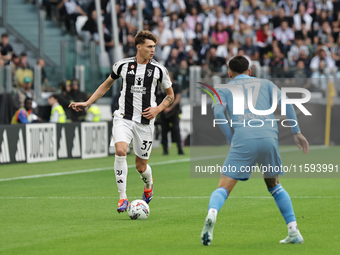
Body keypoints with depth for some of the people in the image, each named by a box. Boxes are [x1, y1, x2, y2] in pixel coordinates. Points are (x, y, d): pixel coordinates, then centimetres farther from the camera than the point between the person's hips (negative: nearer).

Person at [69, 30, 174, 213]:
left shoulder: (159, 70, 0)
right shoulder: (123, 65, 1)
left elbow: (170, 95, 12)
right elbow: (107, 85, 17)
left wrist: (158, 109, -6)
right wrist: (87, 103, 11)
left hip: (145, 122, 0)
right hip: (124, 118, 0)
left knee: (141, 166, 4)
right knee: (120, 151, -27)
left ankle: (148, 185, 42)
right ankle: (122, 198, -21)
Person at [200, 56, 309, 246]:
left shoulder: (224, 89, 21)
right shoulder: (265, 84, 26)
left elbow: (218, 112, 1)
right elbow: (286, 103, 11)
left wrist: (231, 139, 6)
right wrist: (297, 132, 12)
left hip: (243, 140, -2)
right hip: (269, 137, 2)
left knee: (224, 188, -2)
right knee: (274, 185, 24)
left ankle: (211, 214, -35)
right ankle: (294, 232, 15)